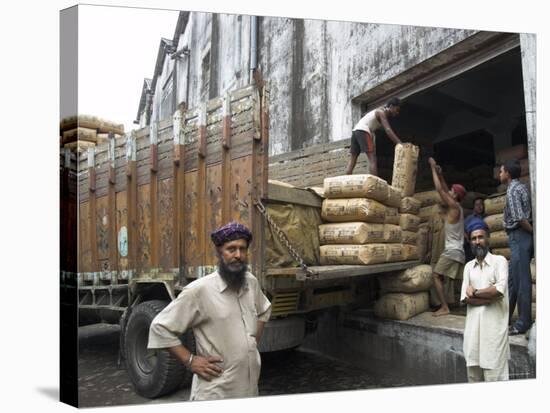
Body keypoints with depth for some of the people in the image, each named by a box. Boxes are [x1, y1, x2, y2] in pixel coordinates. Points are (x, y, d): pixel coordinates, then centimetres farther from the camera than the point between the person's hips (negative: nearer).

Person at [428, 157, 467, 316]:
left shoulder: (454, 206, -11)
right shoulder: (456, 207, 13)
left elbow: (440, 189, -13)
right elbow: (445, 190, 24)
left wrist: (433, 169, -7)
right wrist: (440, 175, 21)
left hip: (452, 250, -9)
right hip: (456, 251, 9)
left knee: (436, 276, -10)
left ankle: (445, 307, -13)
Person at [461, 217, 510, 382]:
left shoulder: (499, 261, 0)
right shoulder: (468, 266, 12)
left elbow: (500, 290, -16)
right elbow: (465, 298, 1)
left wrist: (475, 292, -4)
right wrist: (490, 296, -10)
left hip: (494, 326, -4)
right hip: (473, 326, 4)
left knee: (494, 375, -3)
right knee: (473, 374, 10)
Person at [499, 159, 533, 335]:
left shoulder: (512, 190, -12)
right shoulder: (522, 187, 17)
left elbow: (519, 217, -21)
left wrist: (532, 231, -10)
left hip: (519, 236, -10)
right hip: (523, 236, 10)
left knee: (520, 280, -5)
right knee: (512, 279, 14)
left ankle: (523, 323, 0)